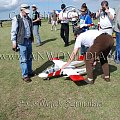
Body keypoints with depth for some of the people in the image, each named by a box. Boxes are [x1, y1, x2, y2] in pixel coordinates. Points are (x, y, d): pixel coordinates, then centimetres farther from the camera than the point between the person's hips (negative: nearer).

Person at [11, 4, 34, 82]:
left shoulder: (29, 19, 12)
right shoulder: (16, 19, -8)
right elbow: (13, 31, -8)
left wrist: (32, 38, 22)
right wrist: (14, 42, -10)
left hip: (29, 40, 7)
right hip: (22, 41, -6)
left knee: (29, 58, 15)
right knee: (23, 59, -3)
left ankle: (30, 72, 29)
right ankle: (25, 75, 6)